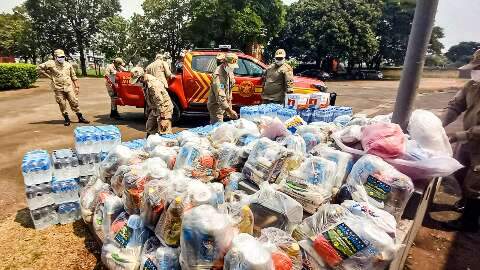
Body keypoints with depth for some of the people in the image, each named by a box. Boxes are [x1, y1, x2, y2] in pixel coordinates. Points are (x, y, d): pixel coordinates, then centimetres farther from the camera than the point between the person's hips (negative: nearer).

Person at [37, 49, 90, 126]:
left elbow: (73, 76, 12)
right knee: (62, 104, 3)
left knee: (74, 102, 1)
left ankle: (80, 117, 8)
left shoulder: (68, 65, 9)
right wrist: (48, 75, 0)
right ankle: (67, 119, 12)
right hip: (58, 89, -1)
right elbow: (39, 68, 5)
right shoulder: (51, 64, 0)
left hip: (69, 87, 2)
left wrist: (77, 86, 7)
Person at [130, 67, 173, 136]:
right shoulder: (145, 83, 3)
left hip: (164, 108, -10)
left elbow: (160, 102, -29)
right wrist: (148, 111, 21)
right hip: (154, 109, 10)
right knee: (150, 129, 18)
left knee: (163, 132, -12)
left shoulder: (153, 84, -27)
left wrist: (162, 118, -28)